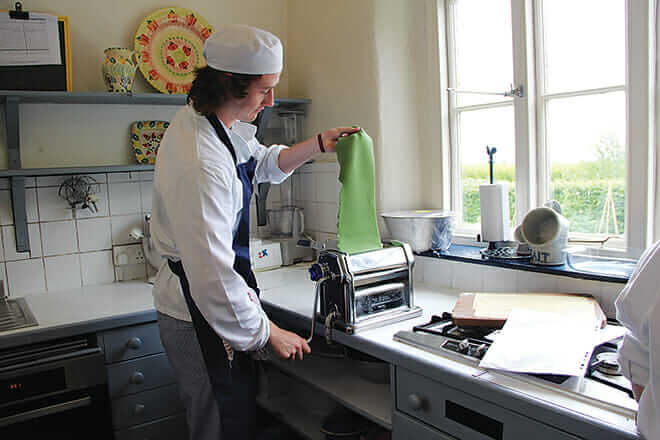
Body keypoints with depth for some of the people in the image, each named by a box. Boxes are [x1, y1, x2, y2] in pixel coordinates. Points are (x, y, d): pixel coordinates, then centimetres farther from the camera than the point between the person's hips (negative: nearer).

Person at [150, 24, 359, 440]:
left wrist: (317, 144, 7)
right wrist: (268, 333, -17)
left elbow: (262, 163, 21)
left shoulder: (218, 121, 2)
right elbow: (213, 274, -29)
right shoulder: (200, 163, -29)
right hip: (201, 316, -9)